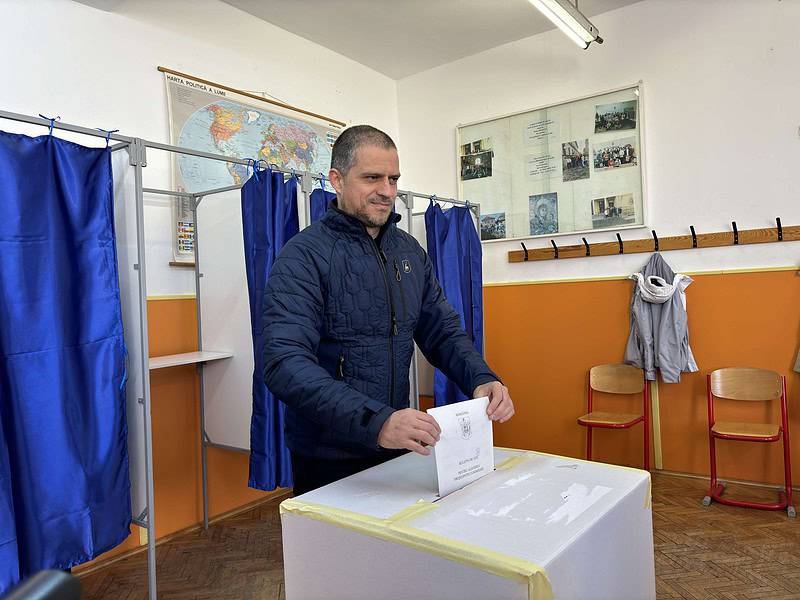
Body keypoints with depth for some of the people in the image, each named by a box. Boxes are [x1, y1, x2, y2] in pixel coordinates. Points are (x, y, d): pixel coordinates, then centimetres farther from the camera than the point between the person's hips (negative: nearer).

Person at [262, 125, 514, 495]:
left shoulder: (410, 251, 4)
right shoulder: (304, 256, -16)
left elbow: (442, 332, 5)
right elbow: (286, 362, -27)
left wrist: (481, 379, -15)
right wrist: (376, 423, -39)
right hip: (329, 461, -5)